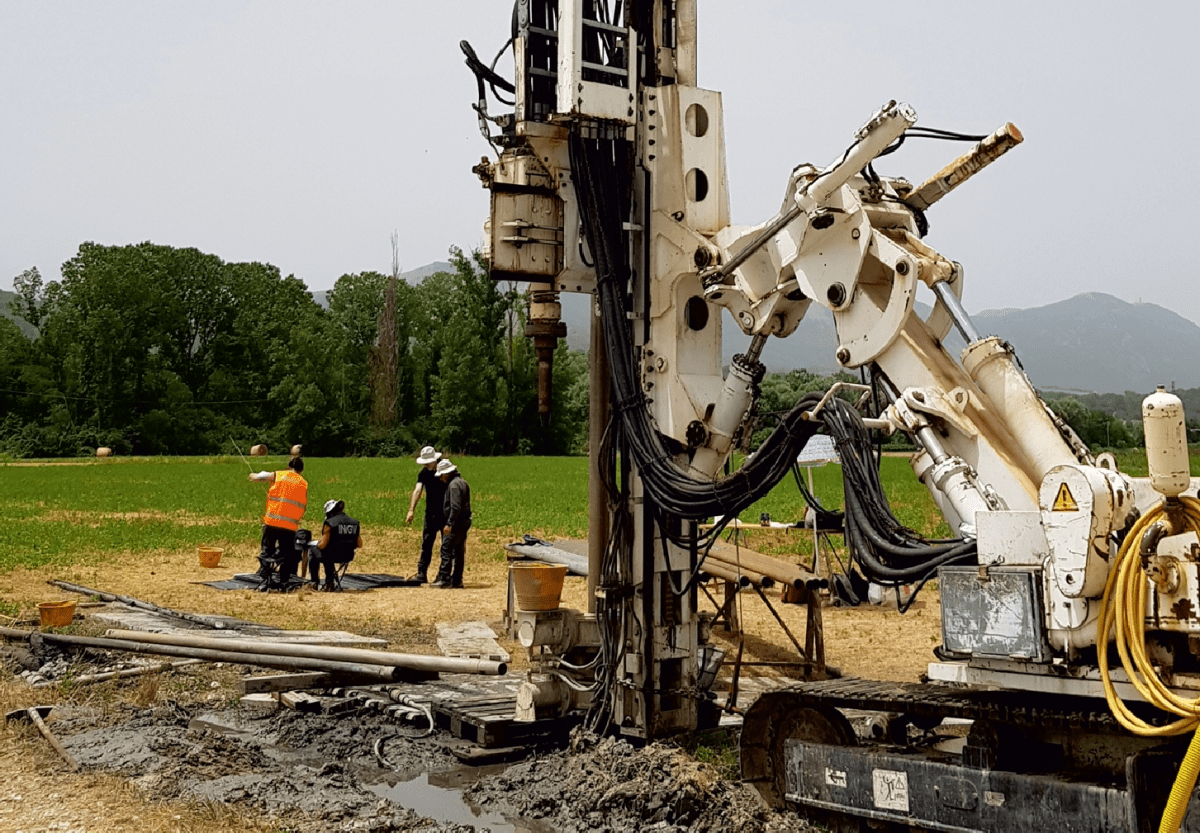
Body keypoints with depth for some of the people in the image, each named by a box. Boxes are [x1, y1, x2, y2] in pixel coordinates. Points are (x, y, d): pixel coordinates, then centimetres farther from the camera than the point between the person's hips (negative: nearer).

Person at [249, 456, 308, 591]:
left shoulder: (277, 475, 5)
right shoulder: (304, 484, 9)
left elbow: (255, 477, 13)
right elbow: (304, 506, 10)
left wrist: (253, 474, 36)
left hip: (272, 521, -1)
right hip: (291, 524, 1)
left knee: (266, 552, 6)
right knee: (287, 554, 11)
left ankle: (264, 581, -2)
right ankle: (283, 582, 7)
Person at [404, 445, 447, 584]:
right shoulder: (423, 473, 2)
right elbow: (417, 490, -10)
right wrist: (411, 510, -22)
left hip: (445, 514, -5)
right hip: (430, 514, 5)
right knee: (426, 544, 9)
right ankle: (421, 574, 16)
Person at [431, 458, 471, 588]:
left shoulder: (454, 484, -14)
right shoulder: (463, 482, 17)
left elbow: (455, 507, -22)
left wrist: (449, 524, -22)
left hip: (457, 522, -10)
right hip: (464, 522, 10)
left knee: (446, 549, -8)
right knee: (459, 551, 11)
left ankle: (444, 579, -11)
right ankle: (457, 580, 14)